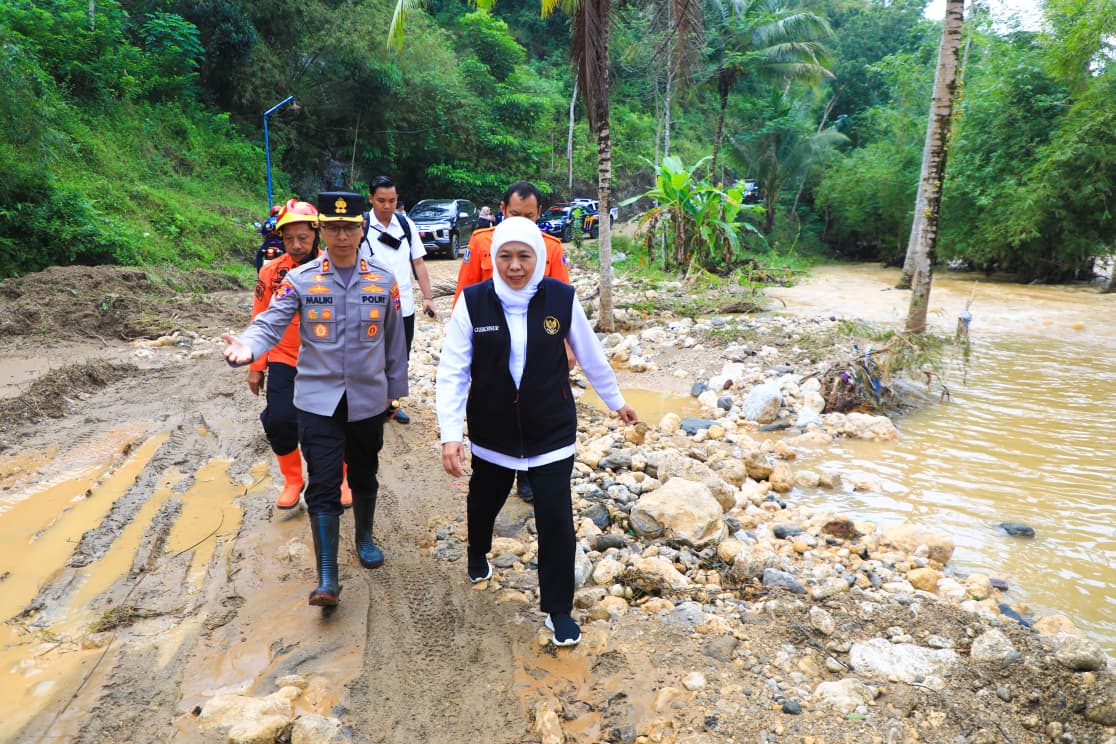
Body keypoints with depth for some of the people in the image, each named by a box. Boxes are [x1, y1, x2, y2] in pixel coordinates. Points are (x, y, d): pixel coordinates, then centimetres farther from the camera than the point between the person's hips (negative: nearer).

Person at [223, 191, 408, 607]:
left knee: (364, 476, 17)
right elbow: (271, 322, -14)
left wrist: (395, 391, 10)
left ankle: (364, 538, 43)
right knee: (323, 484, -5)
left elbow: (394, 342, 6)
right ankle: (327, 577, 5)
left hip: (368, 400, 2)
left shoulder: (384, 281, -1)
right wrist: (248, 347, -36)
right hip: (318, 400, -2)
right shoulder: (300, 279, -5)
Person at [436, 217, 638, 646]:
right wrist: (451, 433, -21)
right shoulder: (473, 301, -13)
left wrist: (616, 402, 15)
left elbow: (591, 358, 4)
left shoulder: (562, 299, -11)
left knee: (556, 520, -3)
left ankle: (558, 609, 19)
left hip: (552, 433, -1)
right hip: (492, 433, 1)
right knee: (483, 503, 24)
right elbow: (452, 372, -13)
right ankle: (478, 554, 58)